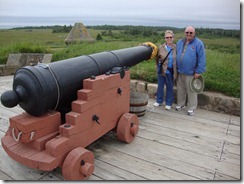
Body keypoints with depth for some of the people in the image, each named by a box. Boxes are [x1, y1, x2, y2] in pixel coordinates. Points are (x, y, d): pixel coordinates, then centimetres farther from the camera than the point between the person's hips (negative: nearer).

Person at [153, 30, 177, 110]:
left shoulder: (176, 47, -3)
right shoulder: (161, 47, -3)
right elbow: (157, 58, 7)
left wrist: (176, 71, -2)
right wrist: (158, 67, 2)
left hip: (171, 71, 0)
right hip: (162, 70, 0)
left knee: (170, 87, 11)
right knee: (160, 86, 12)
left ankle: (168, 103, 25)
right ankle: (159, 101, 31)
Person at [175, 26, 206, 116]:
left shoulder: (198, 43, -8)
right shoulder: (180, 42, 8)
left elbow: (201, 59, -10)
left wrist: (198, 71, -14)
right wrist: (176, 68, 10)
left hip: (191, 73, -5)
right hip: (180, 72, 5)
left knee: (191, 91, 4)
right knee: (180, 89, 16)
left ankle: (191, 108, 18)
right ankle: (180, 104, 32)